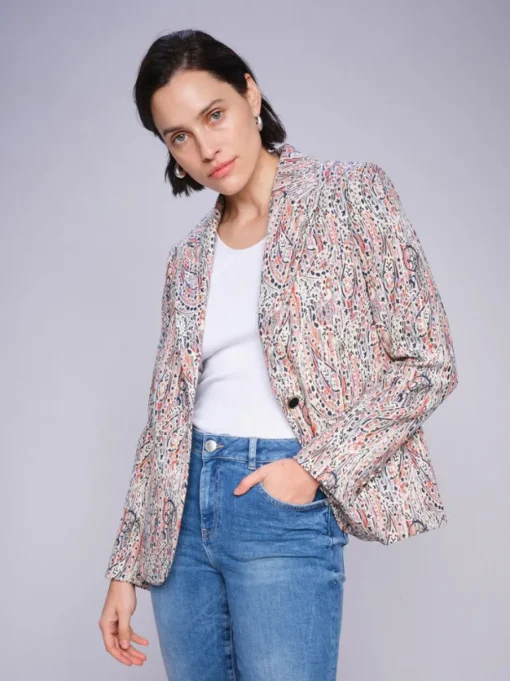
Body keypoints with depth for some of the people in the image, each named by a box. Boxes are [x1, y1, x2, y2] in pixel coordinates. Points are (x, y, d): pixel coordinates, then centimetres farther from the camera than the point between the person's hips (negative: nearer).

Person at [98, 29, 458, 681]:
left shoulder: (349, 194, -2)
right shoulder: (189, 258, 10)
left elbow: (428, 363, -5)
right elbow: (165, 417, 12)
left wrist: (318, 467, -13)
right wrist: (126, 568, 11)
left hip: (285, 509, -4)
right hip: (185, 507, 5)